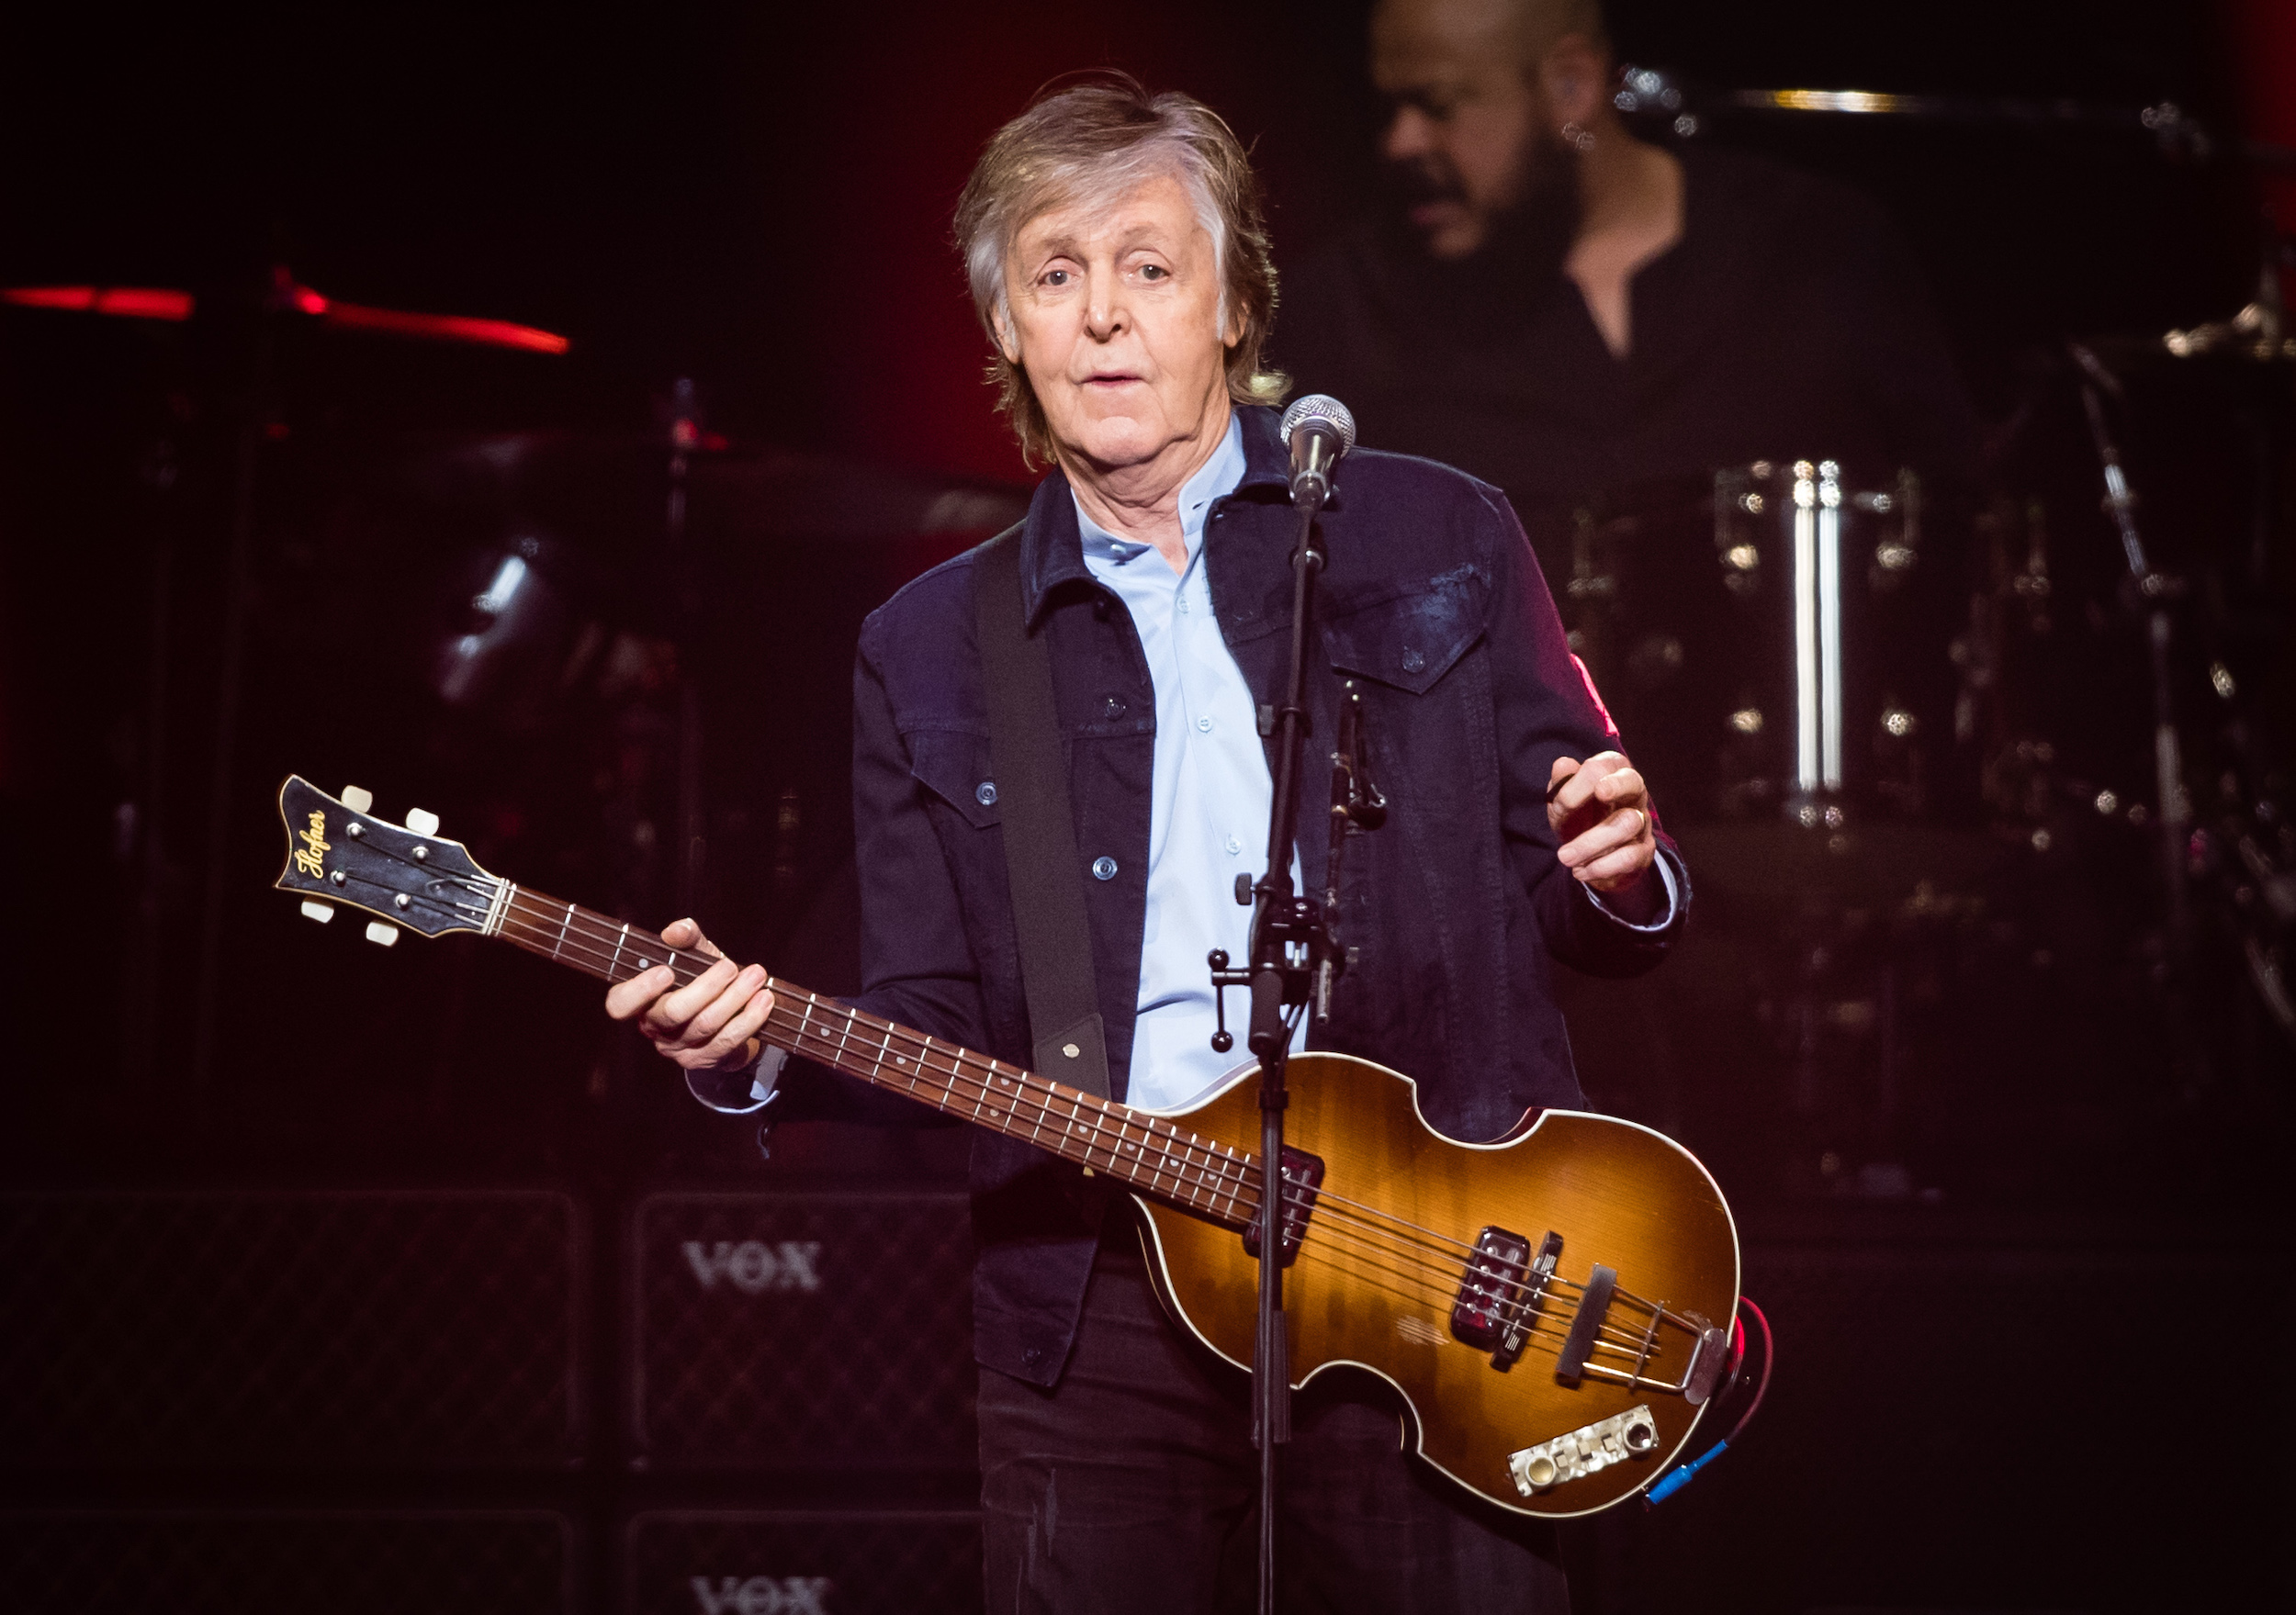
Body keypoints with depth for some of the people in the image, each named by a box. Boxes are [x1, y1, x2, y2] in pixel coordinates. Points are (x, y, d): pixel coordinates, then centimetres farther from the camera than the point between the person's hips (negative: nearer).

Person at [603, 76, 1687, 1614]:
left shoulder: (1441, 545, 8)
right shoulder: (929, 655, 11)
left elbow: (1571, 909, 10)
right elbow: (935, 1025, 10)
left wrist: (1617, 880, -13)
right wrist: (768, 1057, -9)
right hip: (1101, 1296, 1)